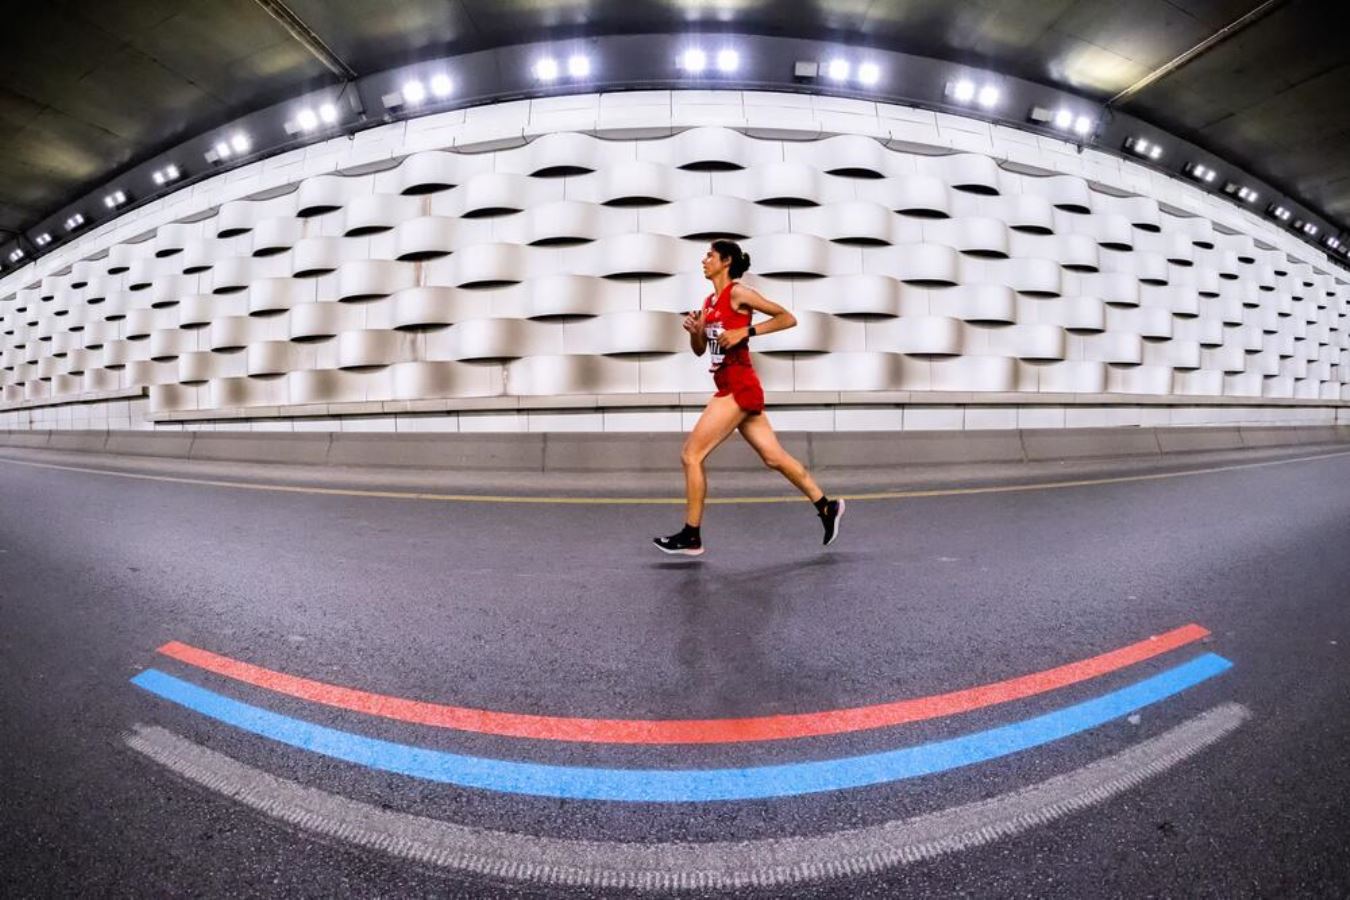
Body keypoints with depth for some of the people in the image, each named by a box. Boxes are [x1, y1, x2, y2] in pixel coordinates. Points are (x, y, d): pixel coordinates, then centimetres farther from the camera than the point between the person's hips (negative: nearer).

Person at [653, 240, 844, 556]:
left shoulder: (738, 293, -7)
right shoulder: (709, 302, 17)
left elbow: (788, 318, -7)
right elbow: (699, 350, 21)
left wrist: (746, 331, -15)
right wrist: (693, 330, 1)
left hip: (739, 388, -9)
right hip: (731, 389, 9)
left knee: (690, 455, -7)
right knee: (774, 457, 12)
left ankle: (690, 537, 4)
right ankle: (827, 507, 25)